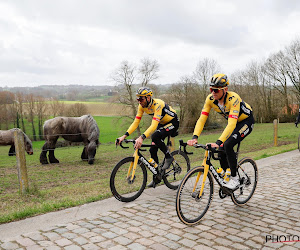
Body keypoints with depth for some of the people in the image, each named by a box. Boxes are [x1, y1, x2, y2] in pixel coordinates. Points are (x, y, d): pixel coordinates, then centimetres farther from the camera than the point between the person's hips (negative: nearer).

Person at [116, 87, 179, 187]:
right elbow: (136, 122, -11)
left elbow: (154, 125, -44)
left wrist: (141, 137, -56)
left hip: (173, 123, -7)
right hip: (162, 124, 8)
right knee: (153, 150, -1)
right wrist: (124, 136, -22)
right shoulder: (142, 106, -12)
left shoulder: (158, 104, -34)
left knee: (155, 136, -34)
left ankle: (169, 157, -11)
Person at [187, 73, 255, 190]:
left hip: (246, 121, -6)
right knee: (221, 150, -6)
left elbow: (232, 124, -44)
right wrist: (195, 137, -34)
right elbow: (202, 119, -21)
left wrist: (219, 142, -53)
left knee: (227, 145, -26)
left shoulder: (233, 98, -36)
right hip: (233, 123, 6)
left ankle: (234, 179, -10)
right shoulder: (210, 99, -19)